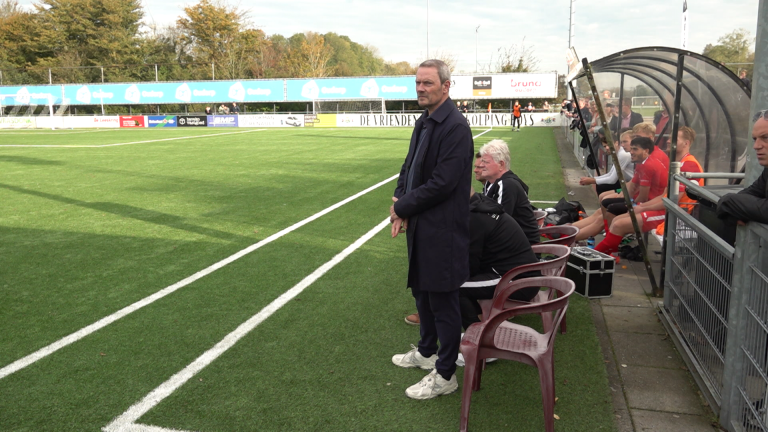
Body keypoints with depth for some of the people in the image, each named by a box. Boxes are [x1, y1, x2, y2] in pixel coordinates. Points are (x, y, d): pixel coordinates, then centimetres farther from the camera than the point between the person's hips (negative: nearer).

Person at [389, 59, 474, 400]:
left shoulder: (455, 127, -18)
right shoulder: (423, 122, 11)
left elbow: (442, 183, -23)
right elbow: (409, 167, 15)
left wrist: (403, 207, -12)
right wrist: (401, 206, -2)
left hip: (443, 232, -9)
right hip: (420, 228, 9)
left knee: (442, 301, 3)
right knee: (422, 292, 22)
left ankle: (445, 375, 19)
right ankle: (426, 352, 43)